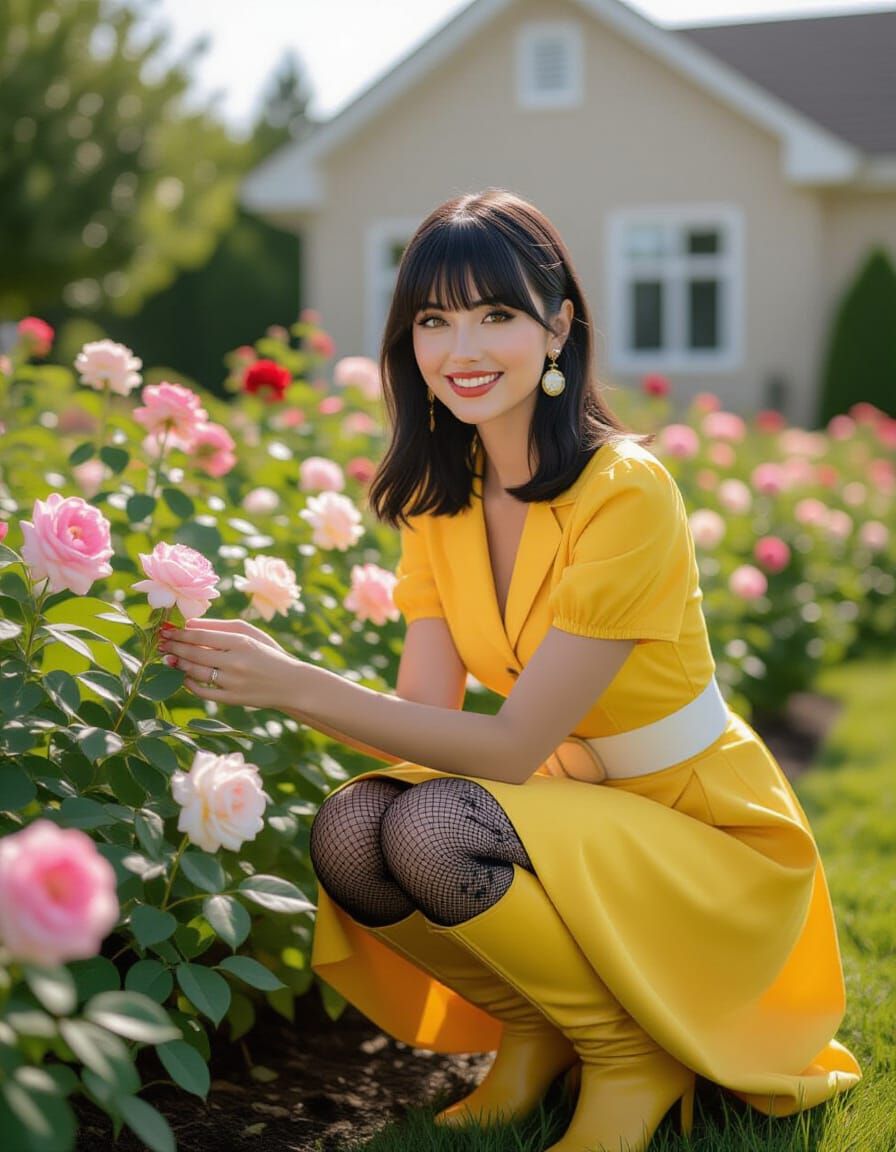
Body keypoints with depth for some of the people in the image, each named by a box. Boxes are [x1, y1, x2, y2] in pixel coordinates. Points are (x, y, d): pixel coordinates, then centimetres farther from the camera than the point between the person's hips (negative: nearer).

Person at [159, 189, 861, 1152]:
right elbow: (426, 713, -7)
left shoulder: (625, 491, -22)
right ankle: (538, 1030, 4)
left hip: (717, 844, -6)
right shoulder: (439, 496, 0)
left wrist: (299, 687, -30)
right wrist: (255, 679, -22)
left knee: (434, 828, -31)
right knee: (350, 829, -22)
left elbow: (511, 747, -24)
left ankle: (637, 1058, -5)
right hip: (572, 814, 6)